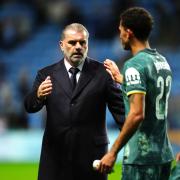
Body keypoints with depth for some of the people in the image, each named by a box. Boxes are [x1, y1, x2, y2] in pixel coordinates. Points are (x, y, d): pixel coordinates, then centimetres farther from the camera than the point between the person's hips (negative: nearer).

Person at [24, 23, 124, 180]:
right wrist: (38, 95, -28)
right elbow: (30, 106, -4)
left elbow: (120, 109, 4)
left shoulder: (103, 73, 3)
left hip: (91, 156, -1)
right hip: (56, 157, 1)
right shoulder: (46, 74, 7)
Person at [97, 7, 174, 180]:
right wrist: (119, 77, 36)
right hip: (164, 154, 8)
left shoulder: (134, 65, -14)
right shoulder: (162, 61, 11)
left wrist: (113, 153, -19)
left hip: (141, 157, -8)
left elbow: (137, 114, -22)